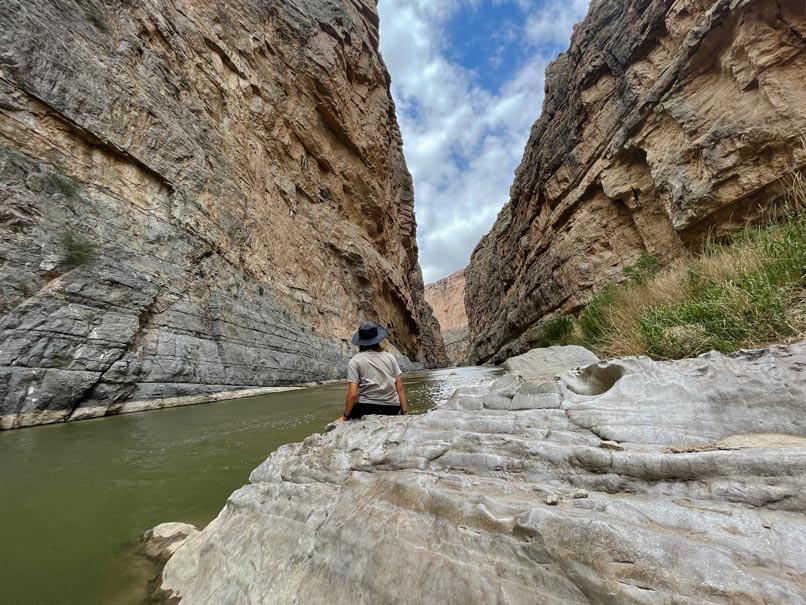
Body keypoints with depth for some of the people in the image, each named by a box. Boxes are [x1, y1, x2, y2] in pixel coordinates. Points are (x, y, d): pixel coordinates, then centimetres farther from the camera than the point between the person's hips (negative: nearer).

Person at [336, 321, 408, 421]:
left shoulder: (355, 361, -3)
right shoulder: (389, 356, 5)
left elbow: (353, 394, -9)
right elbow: (400, 388, 2)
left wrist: (345, 417, 3)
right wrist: (405, 412, 8)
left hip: (367, 408, -2)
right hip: (392, 409, 2)